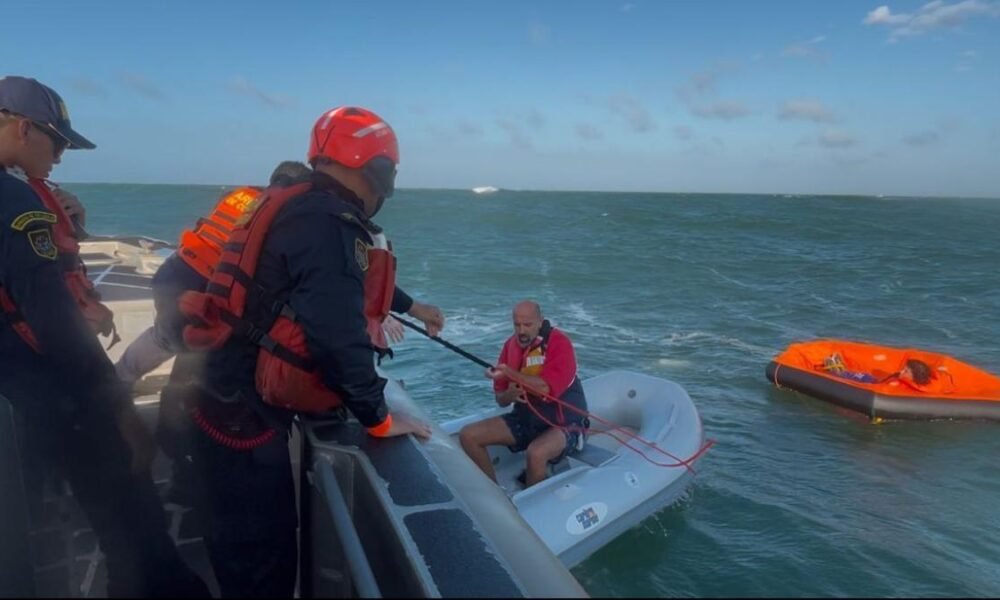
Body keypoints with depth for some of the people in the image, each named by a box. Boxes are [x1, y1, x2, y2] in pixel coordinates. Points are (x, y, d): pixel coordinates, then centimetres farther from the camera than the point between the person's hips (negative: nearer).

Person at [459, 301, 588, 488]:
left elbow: (548, 389, -28)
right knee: (468, 435, -7)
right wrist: (509, 395, -16)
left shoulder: (559, 343, -15)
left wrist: (511, 374, -32)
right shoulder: (511, 345, 1)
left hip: (562, 422, -6)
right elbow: (501, 399, 6)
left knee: (536, 453, -37)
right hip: (525, 417, 6)